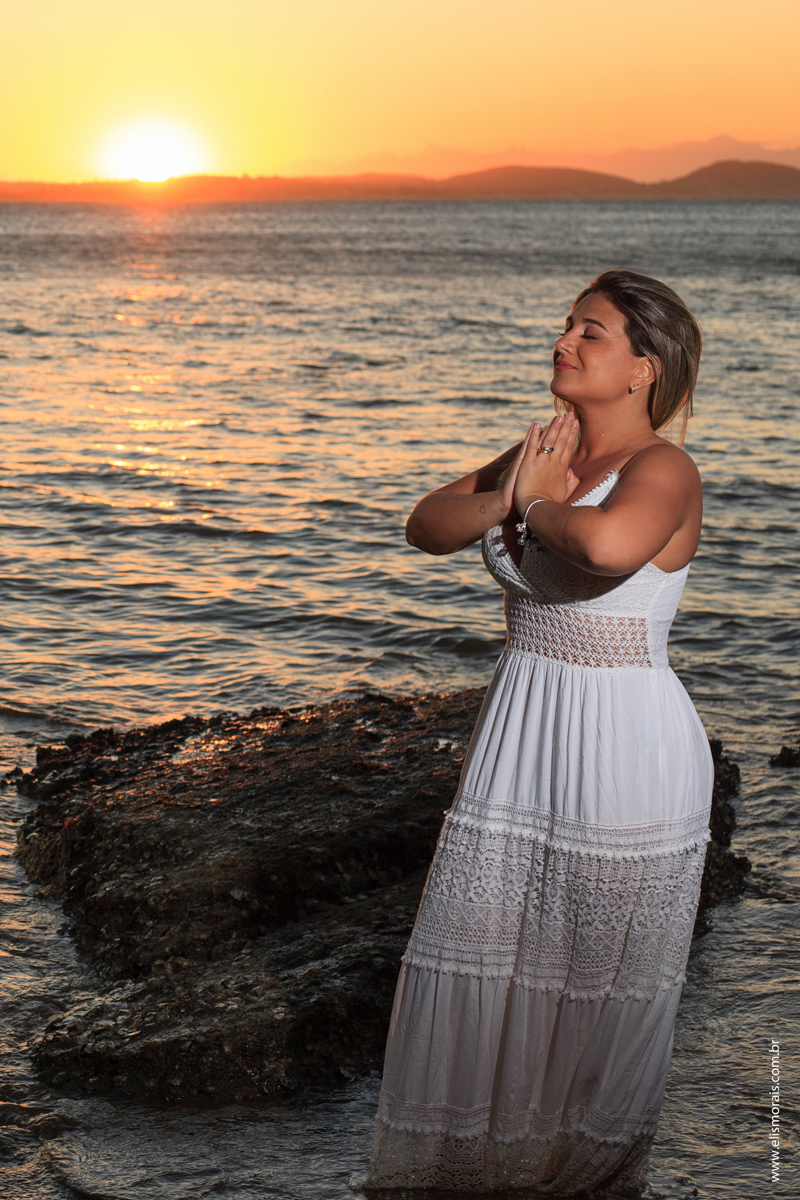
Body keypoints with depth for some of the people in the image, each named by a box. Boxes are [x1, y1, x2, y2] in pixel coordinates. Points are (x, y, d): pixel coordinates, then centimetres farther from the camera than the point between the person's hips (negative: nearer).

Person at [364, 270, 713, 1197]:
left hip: (626, 747, -7)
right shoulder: (548, 452, 6)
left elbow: (609, 546, -40)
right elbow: (426, 527, 7)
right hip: (520, 737, 7)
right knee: (471, 951, 14)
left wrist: (540, 506, -20)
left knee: (605, 978, 10)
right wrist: (505, 500, -12)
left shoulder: (662, 469, -17)